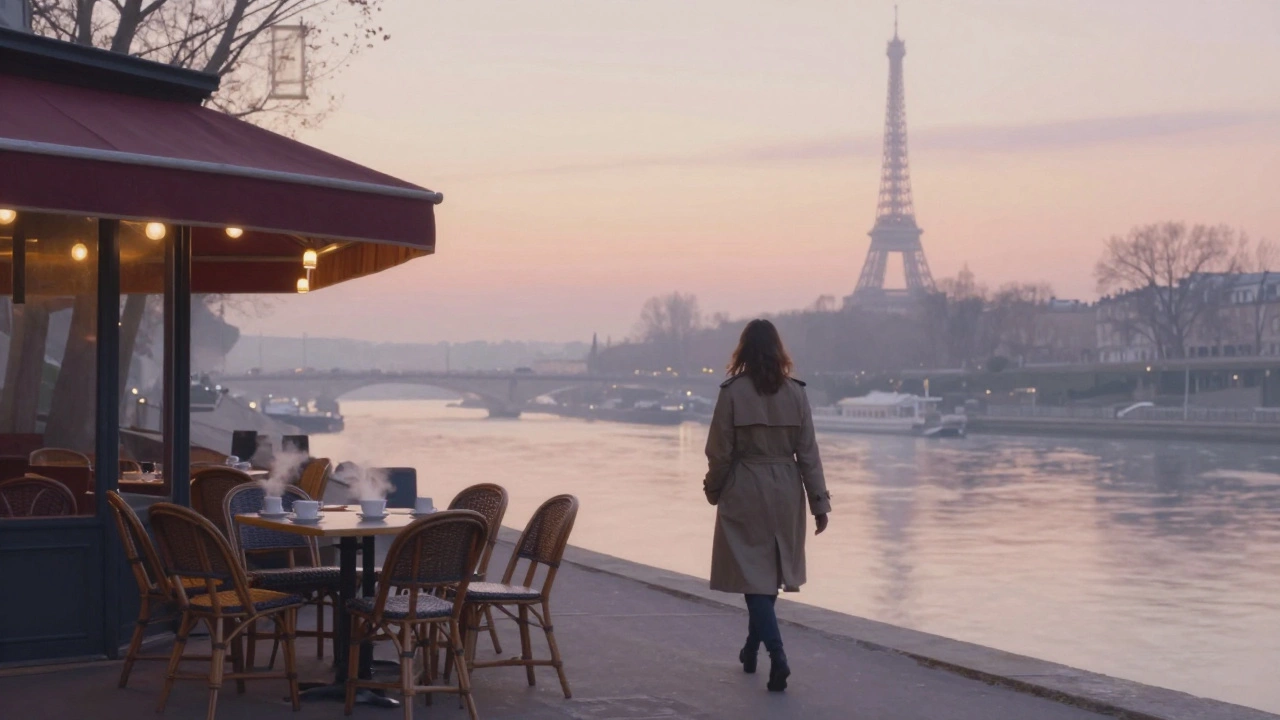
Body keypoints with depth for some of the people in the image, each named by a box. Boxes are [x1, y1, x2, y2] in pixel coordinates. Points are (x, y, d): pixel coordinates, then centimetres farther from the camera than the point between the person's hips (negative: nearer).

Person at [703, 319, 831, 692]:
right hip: (785, 492, 4)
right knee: (771, 571, 17)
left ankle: (778, 657, -14)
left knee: (753, 574, -1)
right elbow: (808, 452, 0)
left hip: (745, 493, -4)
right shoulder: (795, 392, -1)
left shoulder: (733, 392, -10)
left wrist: (713, 489, 10)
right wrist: (819, 501, 5)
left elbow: (720, 451, -6)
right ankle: (752, 648, 31)